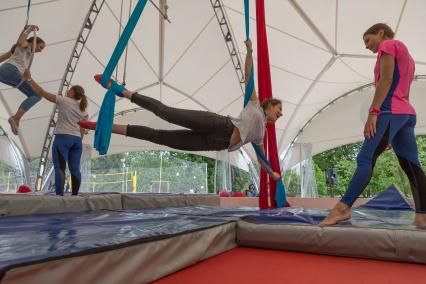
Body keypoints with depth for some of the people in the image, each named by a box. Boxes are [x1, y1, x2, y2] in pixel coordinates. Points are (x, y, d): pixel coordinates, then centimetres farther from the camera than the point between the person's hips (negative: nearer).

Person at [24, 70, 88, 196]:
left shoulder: (63, 101, 1)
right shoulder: (83, 110, 17)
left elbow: (42, 93, -3)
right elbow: (82, 130, 14)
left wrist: (29, 79, 2)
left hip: (63, 138, -5)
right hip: (77, 140, 6)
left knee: (59, 168, -8)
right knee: (75, 169, 5)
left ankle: (59, 196, -14)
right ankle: (75, 195, 6)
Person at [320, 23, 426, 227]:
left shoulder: (388, 45, 5)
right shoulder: (405, 56, 31)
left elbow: (386, 79, -11)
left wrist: (373, 112, -19)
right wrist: (397, 125, 20)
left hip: (391, 112, -10)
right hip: (407, 114, 10)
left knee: (365, 158, -21)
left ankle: (342, 208, -28)